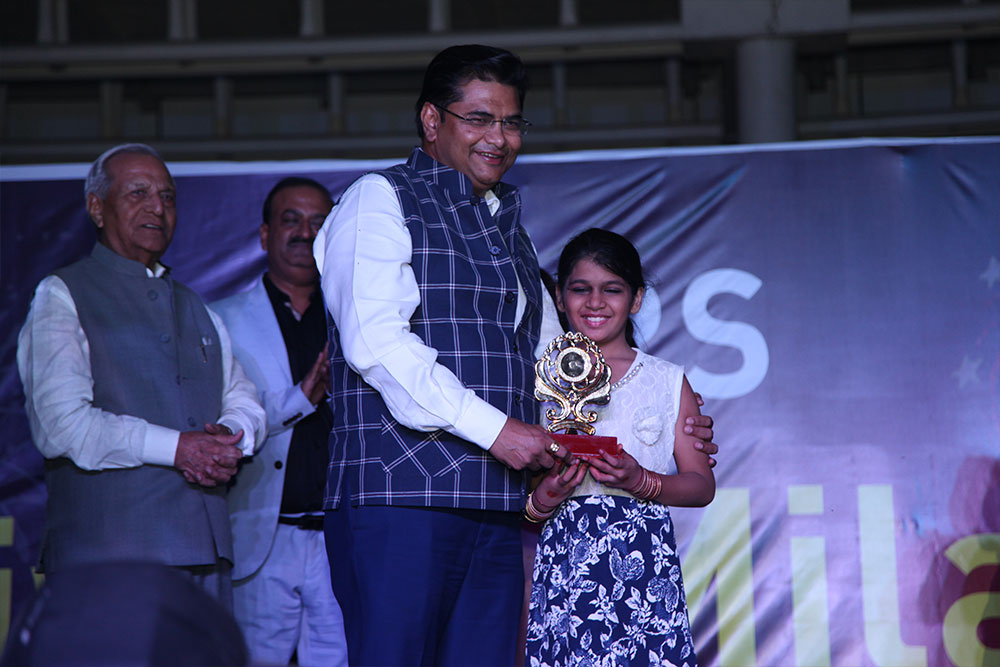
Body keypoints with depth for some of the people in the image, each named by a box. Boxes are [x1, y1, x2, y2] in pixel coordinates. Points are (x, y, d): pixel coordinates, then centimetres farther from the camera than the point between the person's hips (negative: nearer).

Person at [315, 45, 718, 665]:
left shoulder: (508, 231, 26)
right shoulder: (380, 201, 2)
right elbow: (375, 341, -12)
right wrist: (495, 429, -15)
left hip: (496, 510, 7)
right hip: (400, 496, -7)